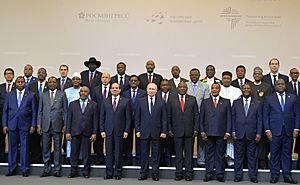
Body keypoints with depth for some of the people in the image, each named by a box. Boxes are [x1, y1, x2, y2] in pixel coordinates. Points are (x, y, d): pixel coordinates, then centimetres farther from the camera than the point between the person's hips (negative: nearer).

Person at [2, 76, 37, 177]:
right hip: (12, 125, 2)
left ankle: (25, 169, 8)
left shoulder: (31, 95, 6)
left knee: (24, 147, 0)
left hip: (25, 125, -2)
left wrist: (33, 125, -2)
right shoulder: (9, 95, 12)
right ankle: (12, 169, 14)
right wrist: (4, 125, 2)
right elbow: (5, 111, 10)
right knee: (12, 147, 5)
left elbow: (34, 111, 4)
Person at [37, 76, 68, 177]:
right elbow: (40, 111, 11)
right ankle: (47, 169, 14)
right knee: (46, 148, 5)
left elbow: (65, 111, 4)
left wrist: (65, 125, -3)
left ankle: (57, 170, 11)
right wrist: (39, 125, 4)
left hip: (57, 125, -2)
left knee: (57, 148, 3)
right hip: (45, 125, 2)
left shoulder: (62, 94, 6)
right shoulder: (43, 95, 13)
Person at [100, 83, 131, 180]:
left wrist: (126, 131, -5)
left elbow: (128, 117, 2)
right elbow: (102, 117, 9)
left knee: (118, 153, 2)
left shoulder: (125, 101, 4)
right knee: (109, 152, 4)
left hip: (120, 131, -2)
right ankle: (109, 173, 11)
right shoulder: (105, 102, 10)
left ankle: (118, 173, 11)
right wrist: (102, 130, 0)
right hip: (108, 131, 2)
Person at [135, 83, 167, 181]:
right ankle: (144, 173, 15)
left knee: (156, 154, 5)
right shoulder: (141, 101, 6)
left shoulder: (161, 102, 4)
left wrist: (164, 131, -4)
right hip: (144, 132, 1)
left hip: (156, 132, 0)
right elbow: (137, 117, 6)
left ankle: (155, 173, 13)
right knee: (144, 153, 6)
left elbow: (164, 118, 2)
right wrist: (137, 130, -1)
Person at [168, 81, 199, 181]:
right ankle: (178, 173, 13)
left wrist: (196, 128, -1)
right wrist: (170, 129, 0)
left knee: (189, 153, 5)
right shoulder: (172, 100, 5)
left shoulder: (192, 99, 7)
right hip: (177, 130, 0)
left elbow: (196, 115, 6)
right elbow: (169, 116, 6)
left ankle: (188, 173, 12)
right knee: (178, 153, 5)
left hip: (189, 131, 1)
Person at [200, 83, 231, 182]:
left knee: (220, 154, 4)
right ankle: (208, 174, 11)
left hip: (221, 133, 0)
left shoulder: (226, 102, 9)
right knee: (209, 154, 4)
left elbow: (229, 118, 5)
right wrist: (202, 131, -1)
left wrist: (227, 132, -3)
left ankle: (220, 174, 11)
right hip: (208, 133, 1)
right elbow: (201, 118, 8)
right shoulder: (205, 102, 11)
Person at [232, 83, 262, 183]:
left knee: (252, 156, 5)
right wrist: (233, 131, -1)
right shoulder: (236, 103, 8)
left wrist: (259, 133, -3)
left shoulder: (257, 104, 8)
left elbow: (259, 119, 5)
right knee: (238, 156, 5)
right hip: (239, 134, 0)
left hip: (252, 134, 0)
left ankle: (253, 176, 15)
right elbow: (233, 118, 7)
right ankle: (238, 175, 14)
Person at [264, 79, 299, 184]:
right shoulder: (269, 99, 6)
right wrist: (267, 130, -5)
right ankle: (274, 175, 9)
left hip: (289, 131, 1)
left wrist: (296, 129, 0)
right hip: (275, 131, -1)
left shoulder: (293, 98, 10)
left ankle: (287, 176, 12)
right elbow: (265, 115, 3)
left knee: (287, 153, 6)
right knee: (275, 153, 2)